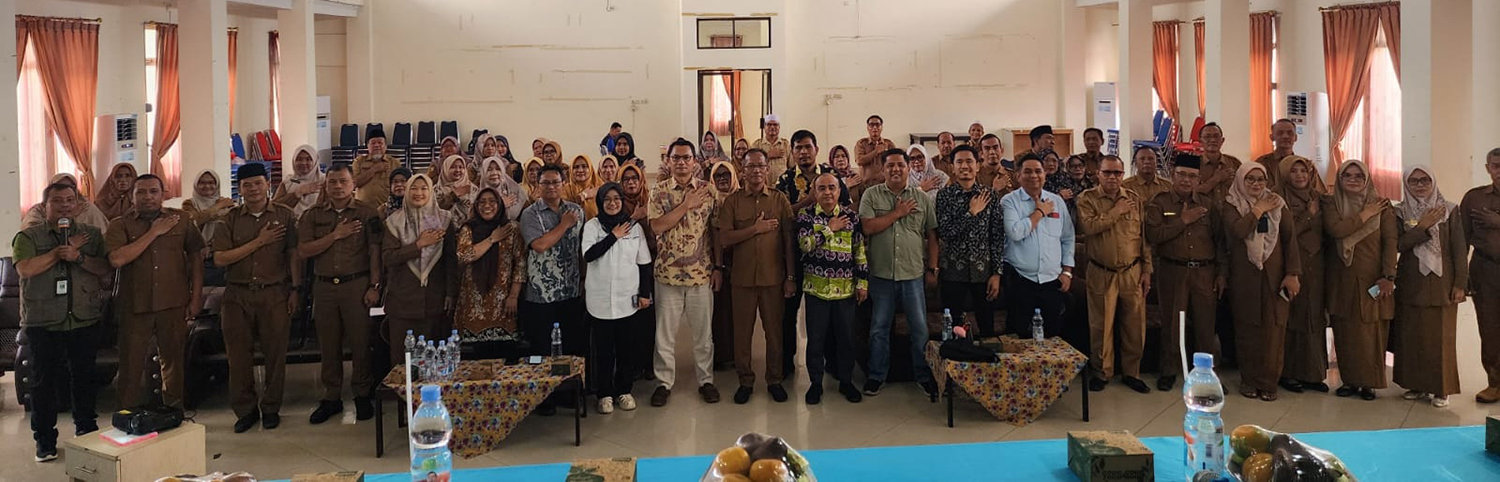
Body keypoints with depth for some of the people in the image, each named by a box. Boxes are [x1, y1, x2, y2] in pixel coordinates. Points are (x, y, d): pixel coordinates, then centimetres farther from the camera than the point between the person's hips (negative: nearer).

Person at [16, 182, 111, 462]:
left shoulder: (92, 234, 10)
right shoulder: (28, 237, 5)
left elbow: (105, 268, -1)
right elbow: (25, 269, -11)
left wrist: (78, 257, -16)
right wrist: (60, 251, -11)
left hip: (86, 321, 1)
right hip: (42, 323, -1)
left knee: (85, 378, 9)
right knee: (44, 380, 3)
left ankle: (87, 433, 23)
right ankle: (45, 441, 11)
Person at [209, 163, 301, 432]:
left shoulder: (285, 216, 6)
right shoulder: (229, 221, 8)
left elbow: (293, 255, 6)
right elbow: (220, 259, -4)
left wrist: (296, 289, -2)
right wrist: (259, 241, -8)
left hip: (274, 293, -1)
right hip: (237, 295, 1)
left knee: (275, 353, 1)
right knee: (238, 354, 2)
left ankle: (271, 409, 14)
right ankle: (245, 410, 14)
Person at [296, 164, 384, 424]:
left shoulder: (367, 212, 2)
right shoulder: (313, 215, 9)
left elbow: (375, 251, -2)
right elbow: (303, 251, -2)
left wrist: (374, 286, -8)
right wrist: (335, 235, -11)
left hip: (356, 284, -3)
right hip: (324, 286, 3)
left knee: (360, 341, 0)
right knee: (328, 344, 8)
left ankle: (362, 395, 13)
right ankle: (331, 397, 18)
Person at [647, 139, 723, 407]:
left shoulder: (707, 191, 2)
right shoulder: (659, 192, 0)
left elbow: (716, 231, 4)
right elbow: (657, 226, -14)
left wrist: (718, 266, 0)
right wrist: (686, 205, -15)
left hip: (701, 273, 1)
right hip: (668, 273, 0)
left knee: (703, 331, 9)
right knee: (665, 332, 7)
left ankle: (706, 380, 21)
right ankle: (664, 382, 18)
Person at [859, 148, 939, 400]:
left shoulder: (922, 197, 4)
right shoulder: (872, 195, 0)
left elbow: (931, 235, 7)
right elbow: (868, 227, -12)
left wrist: (933, 268, 3)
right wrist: (898, 213, -11)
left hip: (913, 273, 1)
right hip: (881, 273, 0)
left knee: (920, 328, 5)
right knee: (879, 328, 10)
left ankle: (924, 376, 20)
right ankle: (876, 375, 23)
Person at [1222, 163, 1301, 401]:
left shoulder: (1277, 203, 8)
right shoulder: (1230, 205, 2)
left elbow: (1290, 238, 2)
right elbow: (1238, 231, -18)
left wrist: (1293, 274, -5)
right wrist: (1259, 210, -9)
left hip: (1274, 274, 1)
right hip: (1244, 276, -1)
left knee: (1274, 327, -2)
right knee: (1247, 327, 1)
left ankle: (1268, 382, 7)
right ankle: (1249, 380, 12)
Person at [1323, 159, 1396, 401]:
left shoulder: (1381, 204, 3)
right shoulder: (1331, 204, 6)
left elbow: (1390, 241, -3)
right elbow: (1335, 229, -13)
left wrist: (1388, 276, -11)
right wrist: (1364, 216, -10)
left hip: (1372, 279, -1)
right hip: (1342, 279, 1)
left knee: (1372, 331, -2)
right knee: (1345, 332, 2)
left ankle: (1369, 383, 7)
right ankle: (1350, 380, 11)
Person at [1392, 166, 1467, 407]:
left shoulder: (1449, 211, 1)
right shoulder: (1400, 213, 5)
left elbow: (1459, 249, -1)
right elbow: (1399, 244, -6)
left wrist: (1460, 284, -6)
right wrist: (1423, 227, -16)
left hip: (1441, 283, -2)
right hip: (1411, 285, 2)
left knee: (1441, 336, -1)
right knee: (1412, 335, 4)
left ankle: (1441, 388, 8)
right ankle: (1417, 385, 15)